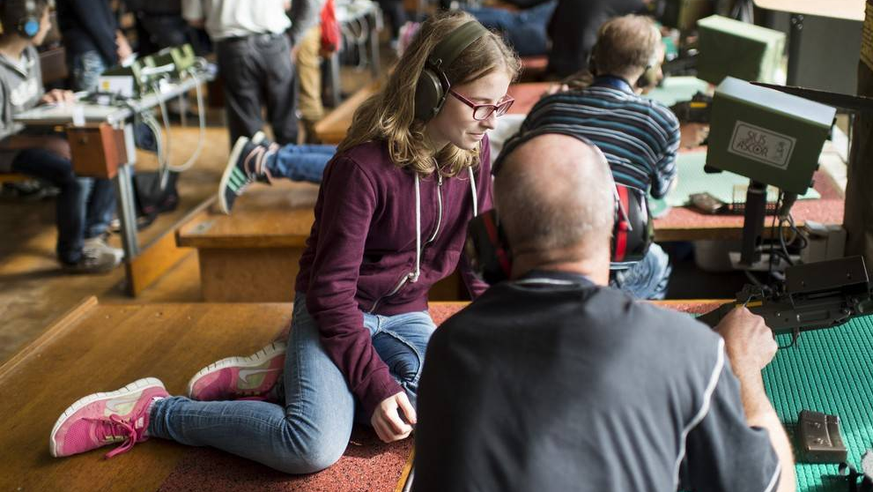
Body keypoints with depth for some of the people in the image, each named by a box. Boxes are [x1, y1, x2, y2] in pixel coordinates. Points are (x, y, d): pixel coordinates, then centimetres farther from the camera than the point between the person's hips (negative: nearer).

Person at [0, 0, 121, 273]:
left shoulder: (29, 54, 4)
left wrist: (49, 99, -3)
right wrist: (47, 142, -28)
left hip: (35, 134, 9)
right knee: (77, 175, -30)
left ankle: (92, 236, 4)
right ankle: (73, 255, -10)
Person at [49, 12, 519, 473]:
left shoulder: (471, 151, -4)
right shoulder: (363, 167, -24)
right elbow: (332, 289, -21)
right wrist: (375, 382, -25)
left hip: (404, 314, 7)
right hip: (334, 311, -7)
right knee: (314, 448, -31)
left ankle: (288, 378, -6)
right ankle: (152, 411, -8)